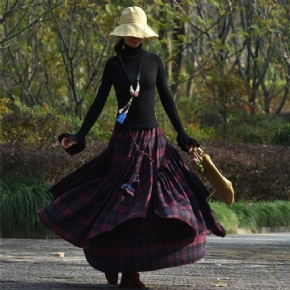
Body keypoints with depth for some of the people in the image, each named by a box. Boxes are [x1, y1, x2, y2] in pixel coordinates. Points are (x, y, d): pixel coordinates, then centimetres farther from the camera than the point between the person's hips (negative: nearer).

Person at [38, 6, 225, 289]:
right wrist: (79, 136, -5)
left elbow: (167, 100, 9)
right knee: (124, 201, -5)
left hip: (153, 140, 2)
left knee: (154, 201, -4)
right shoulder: (113, 64, 1)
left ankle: (129, 267, 8)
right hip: (124, 141, -2)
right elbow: (98, 103, 2)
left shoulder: (154, 61, 6)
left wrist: (182, 136, 7)